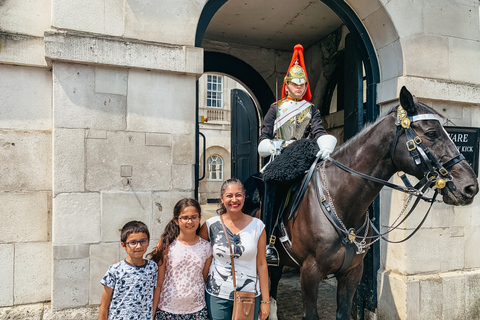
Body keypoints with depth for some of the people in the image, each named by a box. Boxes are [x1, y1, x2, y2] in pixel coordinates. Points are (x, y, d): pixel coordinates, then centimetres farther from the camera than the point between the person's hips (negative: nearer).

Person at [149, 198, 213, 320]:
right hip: (167, 309, -1)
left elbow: (205, 280, 8)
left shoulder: (206, 247, -2)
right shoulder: (167, 246, -9)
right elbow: (158, 283, -4)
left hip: (197, 310, 2)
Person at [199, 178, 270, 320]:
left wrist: (265, 300, 0)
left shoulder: (257, 226, -5)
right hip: (217, 296, 0)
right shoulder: (210, 225, -6)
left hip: (249, 294, 0)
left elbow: (261, 264, -1)